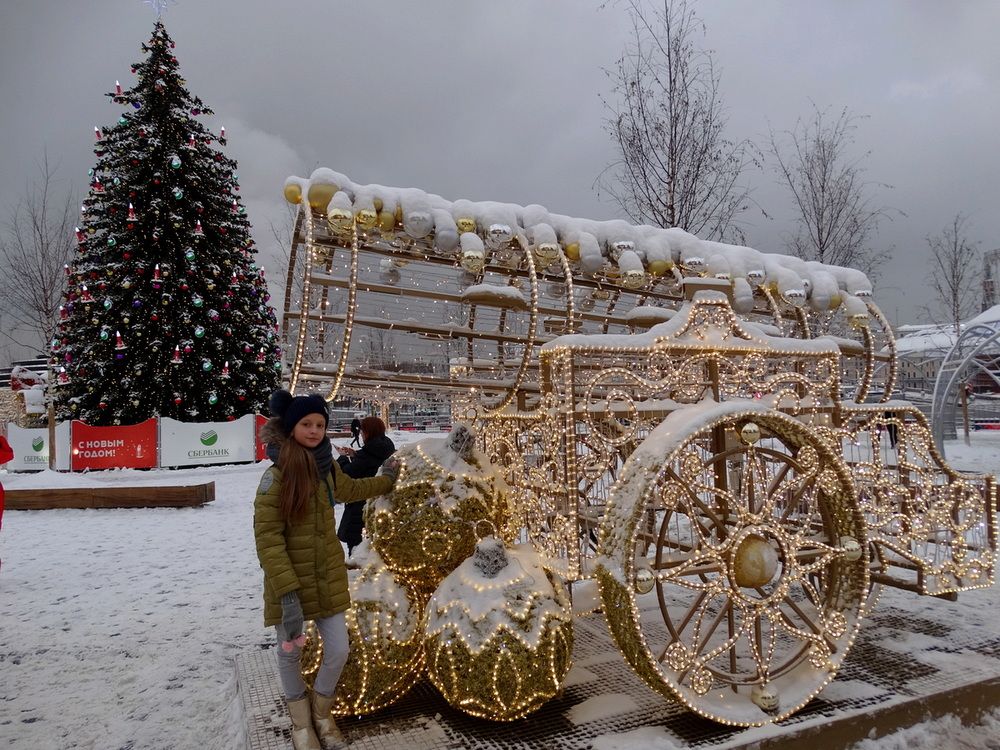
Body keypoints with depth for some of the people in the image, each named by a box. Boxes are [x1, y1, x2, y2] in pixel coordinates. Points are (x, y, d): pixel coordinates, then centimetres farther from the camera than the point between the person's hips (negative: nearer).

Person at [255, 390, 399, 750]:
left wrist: (385, 480, 37)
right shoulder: (276, 476, -19)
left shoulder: (327, 467, 0)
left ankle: (321, 712, 37)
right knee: (290, 653, 14)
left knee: (338, 652, 8)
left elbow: (349, 489, 23)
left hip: (328, 577, 5)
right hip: (290, 580, -5)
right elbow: (267, 537, -20)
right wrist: (287, 591, -25)